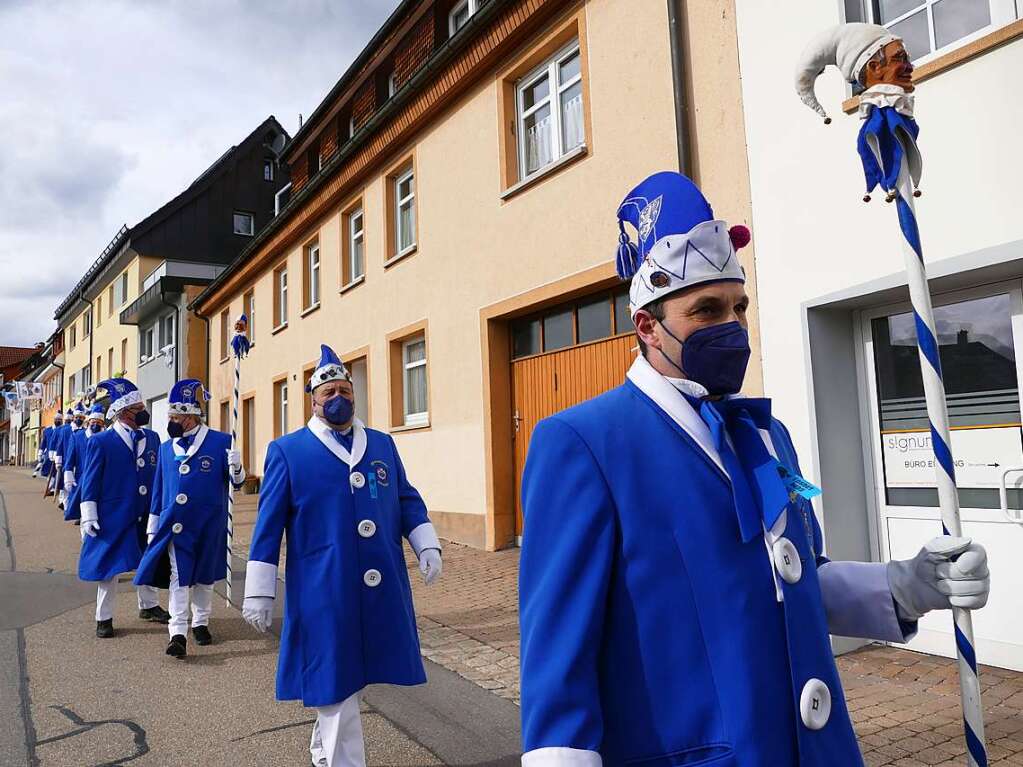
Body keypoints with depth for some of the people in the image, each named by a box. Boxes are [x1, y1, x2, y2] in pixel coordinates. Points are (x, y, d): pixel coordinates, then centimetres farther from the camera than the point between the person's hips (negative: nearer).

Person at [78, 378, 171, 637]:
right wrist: (89, 518, -11)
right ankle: (104, 618, 23)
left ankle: (149, 606, 35)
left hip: (147, 516, 5)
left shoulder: (152, 438, 3)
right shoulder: (100, 442, -9)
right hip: (113, 517, -4)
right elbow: (90, 482, -8)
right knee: (110, 567, 8)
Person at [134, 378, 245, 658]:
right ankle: (178, 634, 1)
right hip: (175, 526, 2)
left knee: (204, 575, 13)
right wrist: (153, 527, 12)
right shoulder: (166, 448, 5)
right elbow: (159, 489, 11)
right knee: (179, 578, -1)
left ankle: (201, 623, 30)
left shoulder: (221, 442, -7)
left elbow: (236, 480, -6)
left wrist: (236, 470, -30)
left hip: (209, 525, -2)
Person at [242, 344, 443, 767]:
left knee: (344, 678, 18)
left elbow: (407, 500, 13)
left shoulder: (382, 443, 9)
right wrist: (258, 592, -3)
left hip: (383, 591, 4)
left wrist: (427, 547, 0)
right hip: (324, 593, -4)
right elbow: (268, 525, -2)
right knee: (334, 683, 5)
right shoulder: (287, 450, -1)